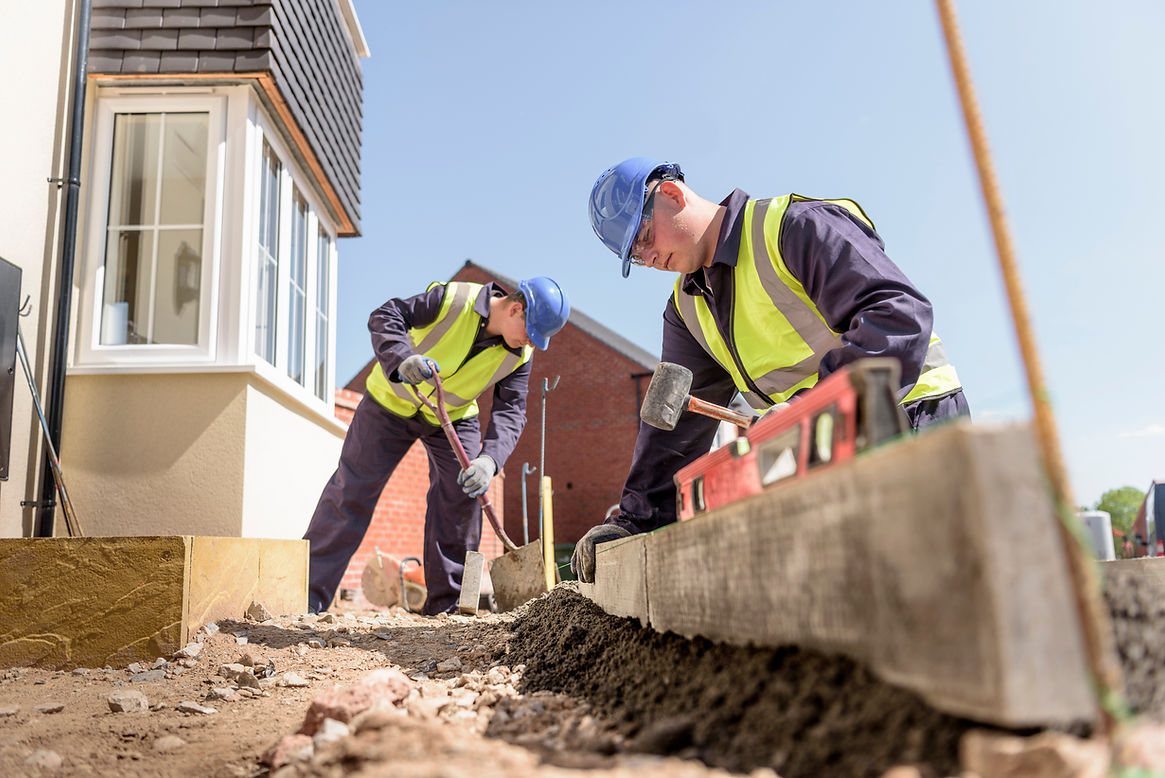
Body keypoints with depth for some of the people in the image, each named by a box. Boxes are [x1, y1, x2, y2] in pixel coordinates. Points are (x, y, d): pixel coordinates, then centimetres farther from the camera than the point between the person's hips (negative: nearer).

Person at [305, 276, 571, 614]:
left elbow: (510, 411, -21)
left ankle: (447, 601, 4)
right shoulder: (453, 299, -29)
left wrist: (489, 459, -40)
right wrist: (402, 360, -50)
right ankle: (308, 592, 4)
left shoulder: (519, 355, -16)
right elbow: (384, 316, -29)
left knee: (463, 494, -8)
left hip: (454, 416, 4)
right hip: (393, 400, -3)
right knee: (352, 491, -4)